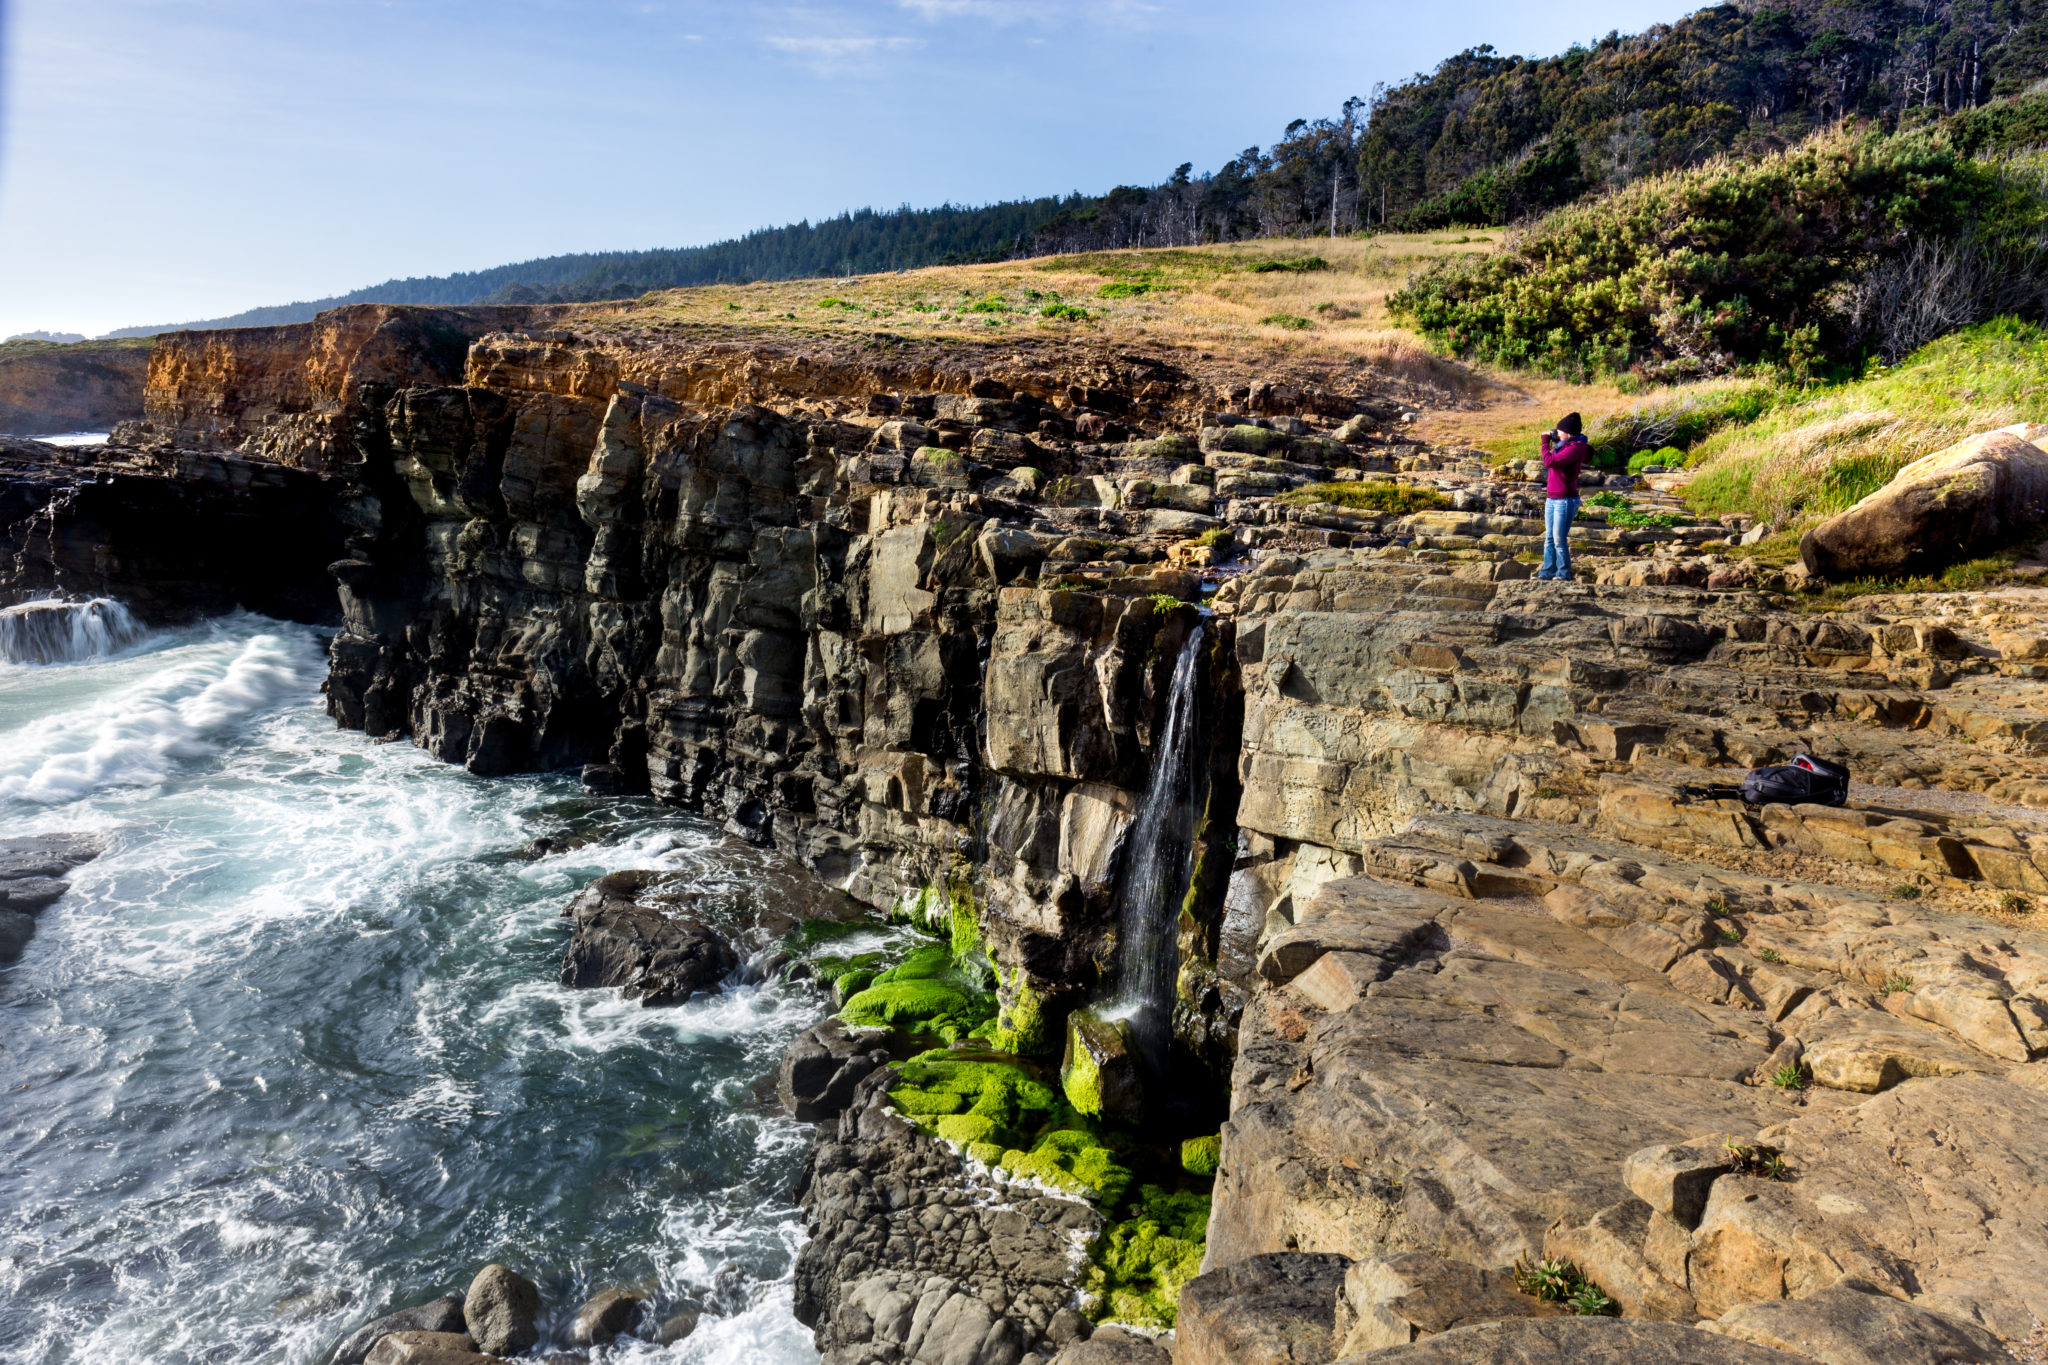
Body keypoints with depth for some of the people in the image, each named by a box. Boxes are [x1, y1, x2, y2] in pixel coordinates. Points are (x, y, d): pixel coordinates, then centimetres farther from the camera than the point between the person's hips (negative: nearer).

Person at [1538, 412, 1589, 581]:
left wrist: (1546, 441, -8)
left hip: (1565, 500, -9)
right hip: (1551, 499, 9)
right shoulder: (1564, 445, 13)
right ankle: (1547, 572, 17)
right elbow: (1552, 461, 24)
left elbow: (1549, 461, -22)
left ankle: (1563, 573, 6)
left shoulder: (1575, 448, -16)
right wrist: (1552, 441, 15)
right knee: (1549, 539, 11)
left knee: (1559, 539, -4)